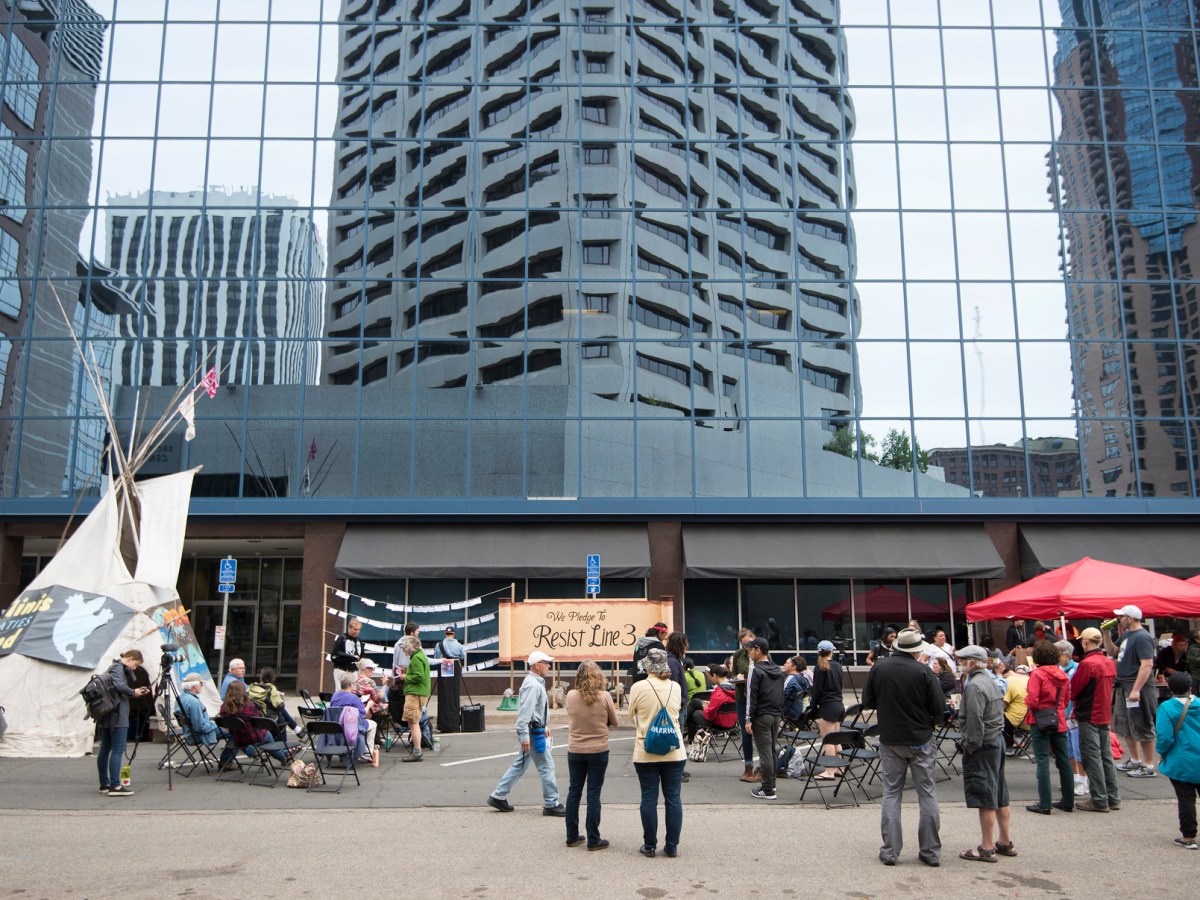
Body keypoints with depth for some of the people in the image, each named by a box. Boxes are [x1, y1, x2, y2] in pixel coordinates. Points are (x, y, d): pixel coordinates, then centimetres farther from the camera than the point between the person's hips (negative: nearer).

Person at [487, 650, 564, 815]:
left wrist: (543, 728, 28)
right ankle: (551, 804, 5)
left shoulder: (536, 683, 15)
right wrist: (524, 736, -28)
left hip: (536, 730, 11)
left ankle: (498, 796, 19)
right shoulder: (532, 685, -19)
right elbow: (525, 712, -25)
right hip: (533, 733, -11)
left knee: (520, 765, 14)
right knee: (546, 767, -3)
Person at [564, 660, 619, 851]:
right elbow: (615, 722, 0)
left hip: (575, 751, 2)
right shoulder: (604, 697, -13)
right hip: (598, 751, -2)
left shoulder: (571, 695, -8)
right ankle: (593, 840, 9)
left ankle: (572, 837, 21)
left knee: (574, 792, 14)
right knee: (593, 794, 4)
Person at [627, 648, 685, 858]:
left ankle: (650, 846, 13)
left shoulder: (638, 687, -9)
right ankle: (672, 846, 13)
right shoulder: (675, 687, 0)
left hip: (646, 752, -2)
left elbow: (632, 717, 5)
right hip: (674, 751, 2)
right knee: (673, 798, 8)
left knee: (649, 799, 6)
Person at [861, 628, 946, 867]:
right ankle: (931, 851, 12)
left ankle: (890, 851, 8)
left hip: (890, 740, 2)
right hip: (920, 740, -2)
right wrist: (929, 723, 10)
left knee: (891, 794, 9)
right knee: (927, 794, 9)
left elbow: (867, 702, 2)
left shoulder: (878, 668, -6)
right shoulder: (923, 671, -14)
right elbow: (939, 707, -10)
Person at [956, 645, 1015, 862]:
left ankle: (986, 848, 0)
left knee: (985, 798, -5)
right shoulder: (992, 682, 14)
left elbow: (974, 720, -23)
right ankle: (1005, 842, 24)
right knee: (999, 796, 16)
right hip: (997, 740, 10)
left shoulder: (974, 686, -17)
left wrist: (971, 745, -15)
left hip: (982, 746, -10)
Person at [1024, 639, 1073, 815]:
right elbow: (1066, 700, 11)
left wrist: (1026, 699, 3)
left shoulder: (1037, 674, -13)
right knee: (1063, 761, 12)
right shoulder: (1063, 675, 4)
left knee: (1043, 762, -3)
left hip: (1040, 722, -5)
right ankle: (1068, 801, 19)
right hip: (1059, 721, 6)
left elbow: (1032, 701, -17)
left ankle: (1044, 804, -2)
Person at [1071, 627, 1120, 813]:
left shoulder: (1087, 663, -19)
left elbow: (1073, 690, -13)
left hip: (1089, 717, -8)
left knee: (1092, 758, -1)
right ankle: (1113, 798, 19)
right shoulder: (1109, 663, 5)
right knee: (1106, 756, 14)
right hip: (1105, 715, 8)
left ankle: (1099, 800, 1)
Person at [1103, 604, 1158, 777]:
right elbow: (1112, 651, 25)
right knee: (1124, 726, 18)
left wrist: (1136, 690, -28)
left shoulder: (1142, 637, -17)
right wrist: (1106, 633, 13)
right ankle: (1135, 761, 31)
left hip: (1137, 688, -10)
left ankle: (1149, 767, 6)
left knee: (1142, 728, -2)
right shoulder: (1127, 635, 13)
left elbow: (1147, 664, -24)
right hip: (1124, 687, 10)